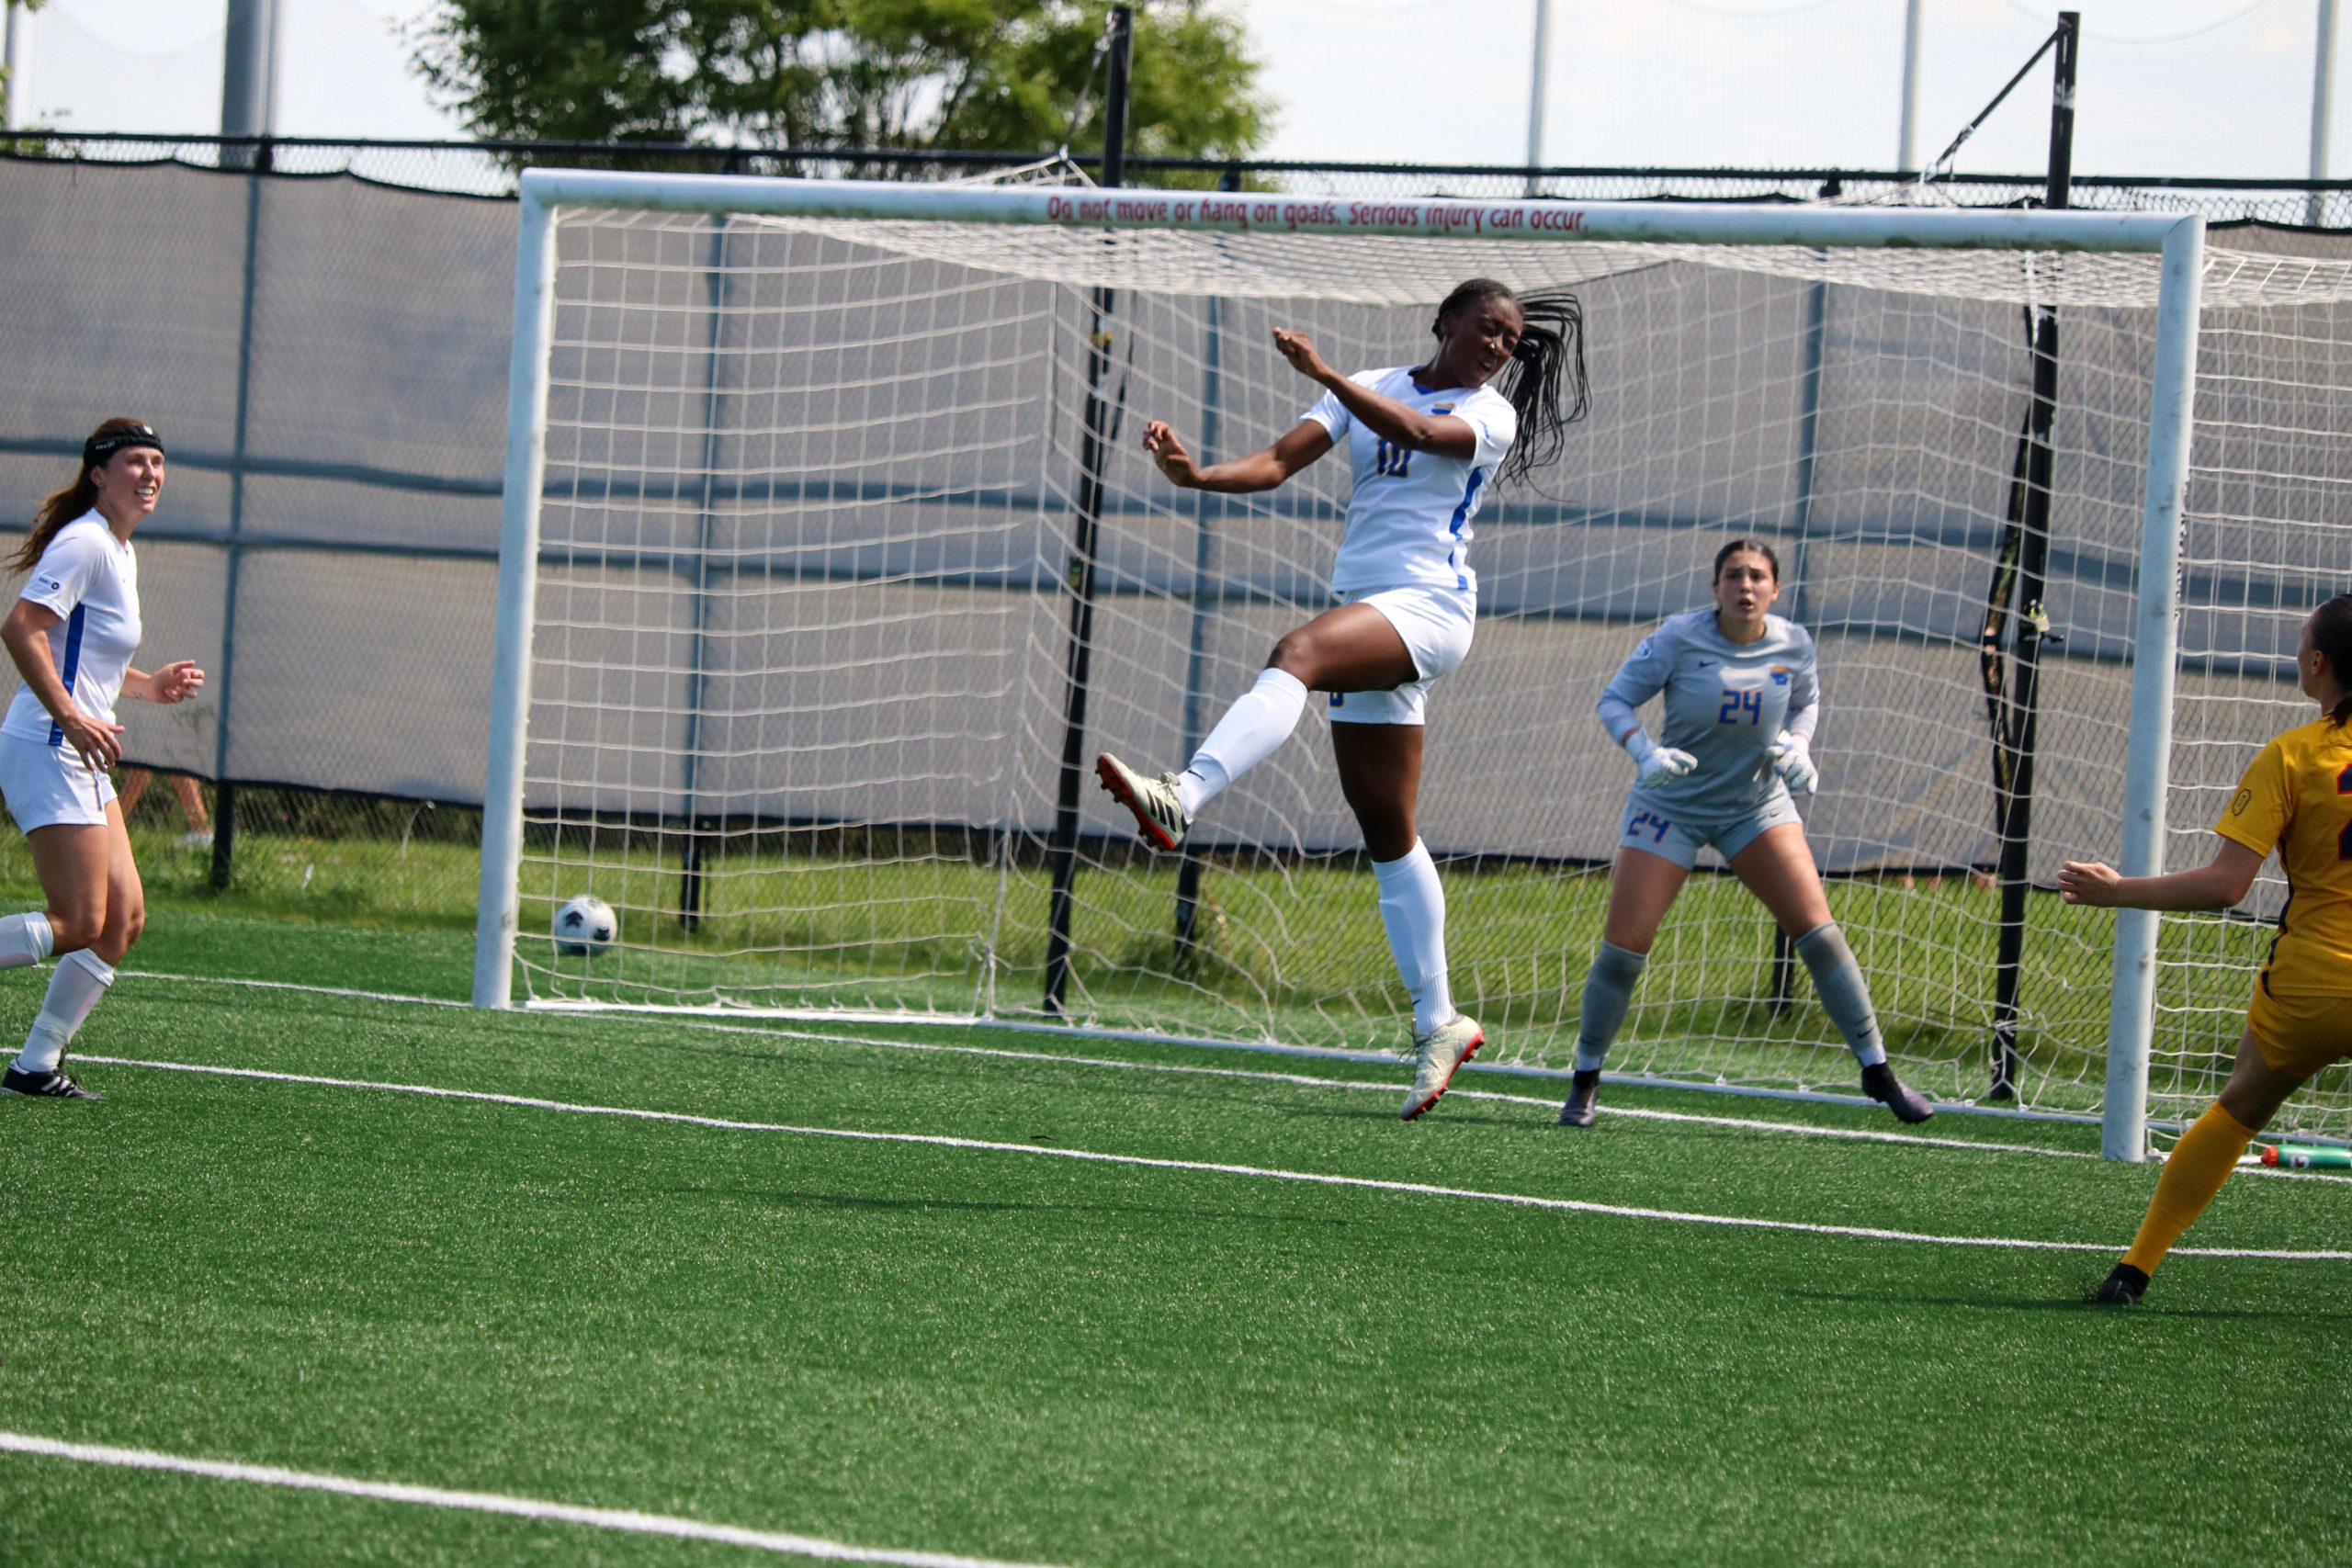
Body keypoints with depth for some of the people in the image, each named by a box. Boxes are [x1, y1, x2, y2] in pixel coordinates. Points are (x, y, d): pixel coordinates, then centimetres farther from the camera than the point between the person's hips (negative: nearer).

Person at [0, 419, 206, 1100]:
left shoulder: (120, 552, 17)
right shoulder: (84, 542, -13)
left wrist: (150, 684, 14)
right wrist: (72, 717, -27)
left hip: (82, 761, 10)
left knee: (124, 918, 5)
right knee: (79, 924, -13)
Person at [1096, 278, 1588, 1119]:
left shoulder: (1491, 413, 1)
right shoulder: (1371, 390, 15)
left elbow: (1417, 432, -20)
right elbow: (1280, 460, 4)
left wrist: (1326, 375, -31)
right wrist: (1196, 475, -14)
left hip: (1429, 607, -7)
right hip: (1366, 617, 7)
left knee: (1295, 652, -34)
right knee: (1387, 831, 8)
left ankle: (1182, 798, -55)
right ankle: (1438, 1023, 14)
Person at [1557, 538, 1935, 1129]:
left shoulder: (1793, 644, -9)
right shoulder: (1679, 638, -18)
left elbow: (1806, 701, 11)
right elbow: (1615, 700, -11)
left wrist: (1798, 747, -10)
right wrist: (1645, 752, -29)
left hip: (1758, 804, 2)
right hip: (1671, 806, -2)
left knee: (1817, 929, -10)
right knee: (1625, 943, -8)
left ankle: (1876, 1070, 0)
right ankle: (1585, 1081, 11)